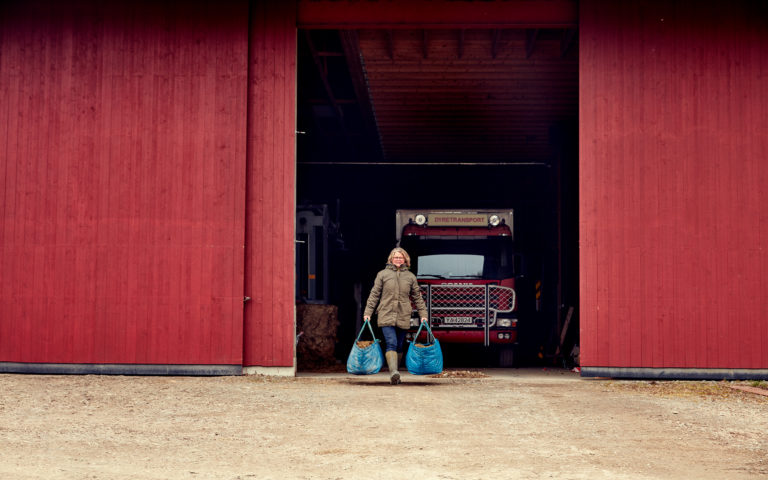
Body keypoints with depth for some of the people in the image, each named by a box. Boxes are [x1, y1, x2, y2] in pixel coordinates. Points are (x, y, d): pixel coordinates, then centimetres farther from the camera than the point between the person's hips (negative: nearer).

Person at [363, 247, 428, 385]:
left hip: (403, 317, 3)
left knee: (399, 346, 7)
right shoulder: (382, 274, 8)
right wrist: (367, 313, 2)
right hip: (386, 316, -2)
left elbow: (417, 297, 16)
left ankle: (395, 374, 18)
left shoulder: (410, 277, 13)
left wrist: (423, 315, 11)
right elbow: (374, 295, 8)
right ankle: (393, 372, -29)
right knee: (391, 344, -17)